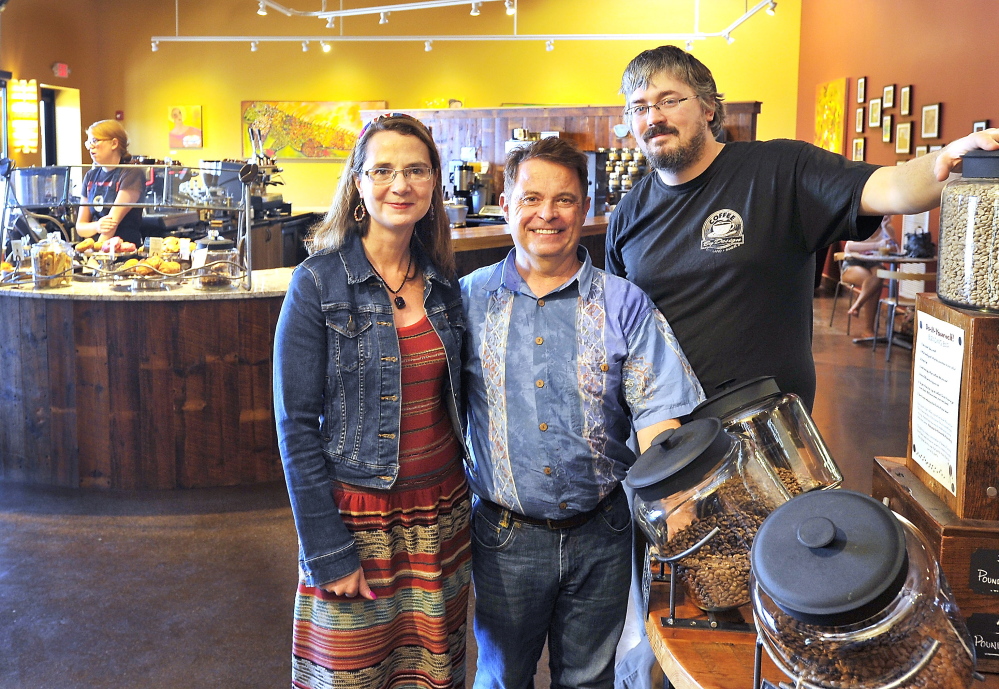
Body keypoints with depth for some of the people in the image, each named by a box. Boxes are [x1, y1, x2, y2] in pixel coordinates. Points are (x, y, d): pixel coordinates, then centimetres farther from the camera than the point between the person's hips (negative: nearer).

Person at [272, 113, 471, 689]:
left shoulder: (444, 280, 3)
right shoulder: (319, 283, -12)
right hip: (358, 516, -4)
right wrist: (329, 552, -15)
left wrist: (466, 495, 6)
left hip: (443, 512, 5)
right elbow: (297, 426, -12)